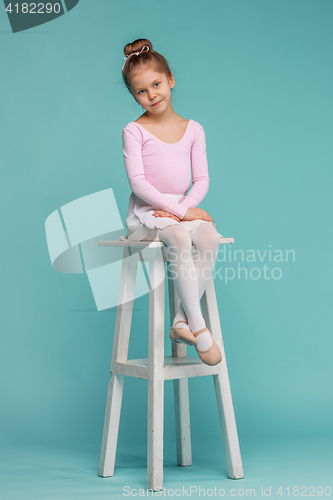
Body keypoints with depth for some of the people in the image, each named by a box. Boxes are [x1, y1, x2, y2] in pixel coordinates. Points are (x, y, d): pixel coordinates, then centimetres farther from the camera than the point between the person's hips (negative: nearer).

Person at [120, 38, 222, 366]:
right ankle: (197, 325, -30)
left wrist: (183, 207, -14)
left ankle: (182, 321, -25)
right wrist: (178, 209, -18)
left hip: (182, 209, 4)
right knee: (179, 238, -34)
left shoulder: (193, 129, 11)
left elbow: (202, 179, 6)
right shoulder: (134, 131, -1)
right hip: (145, 212, -3)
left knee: (209, 237, -29)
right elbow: (137, 182, -11)